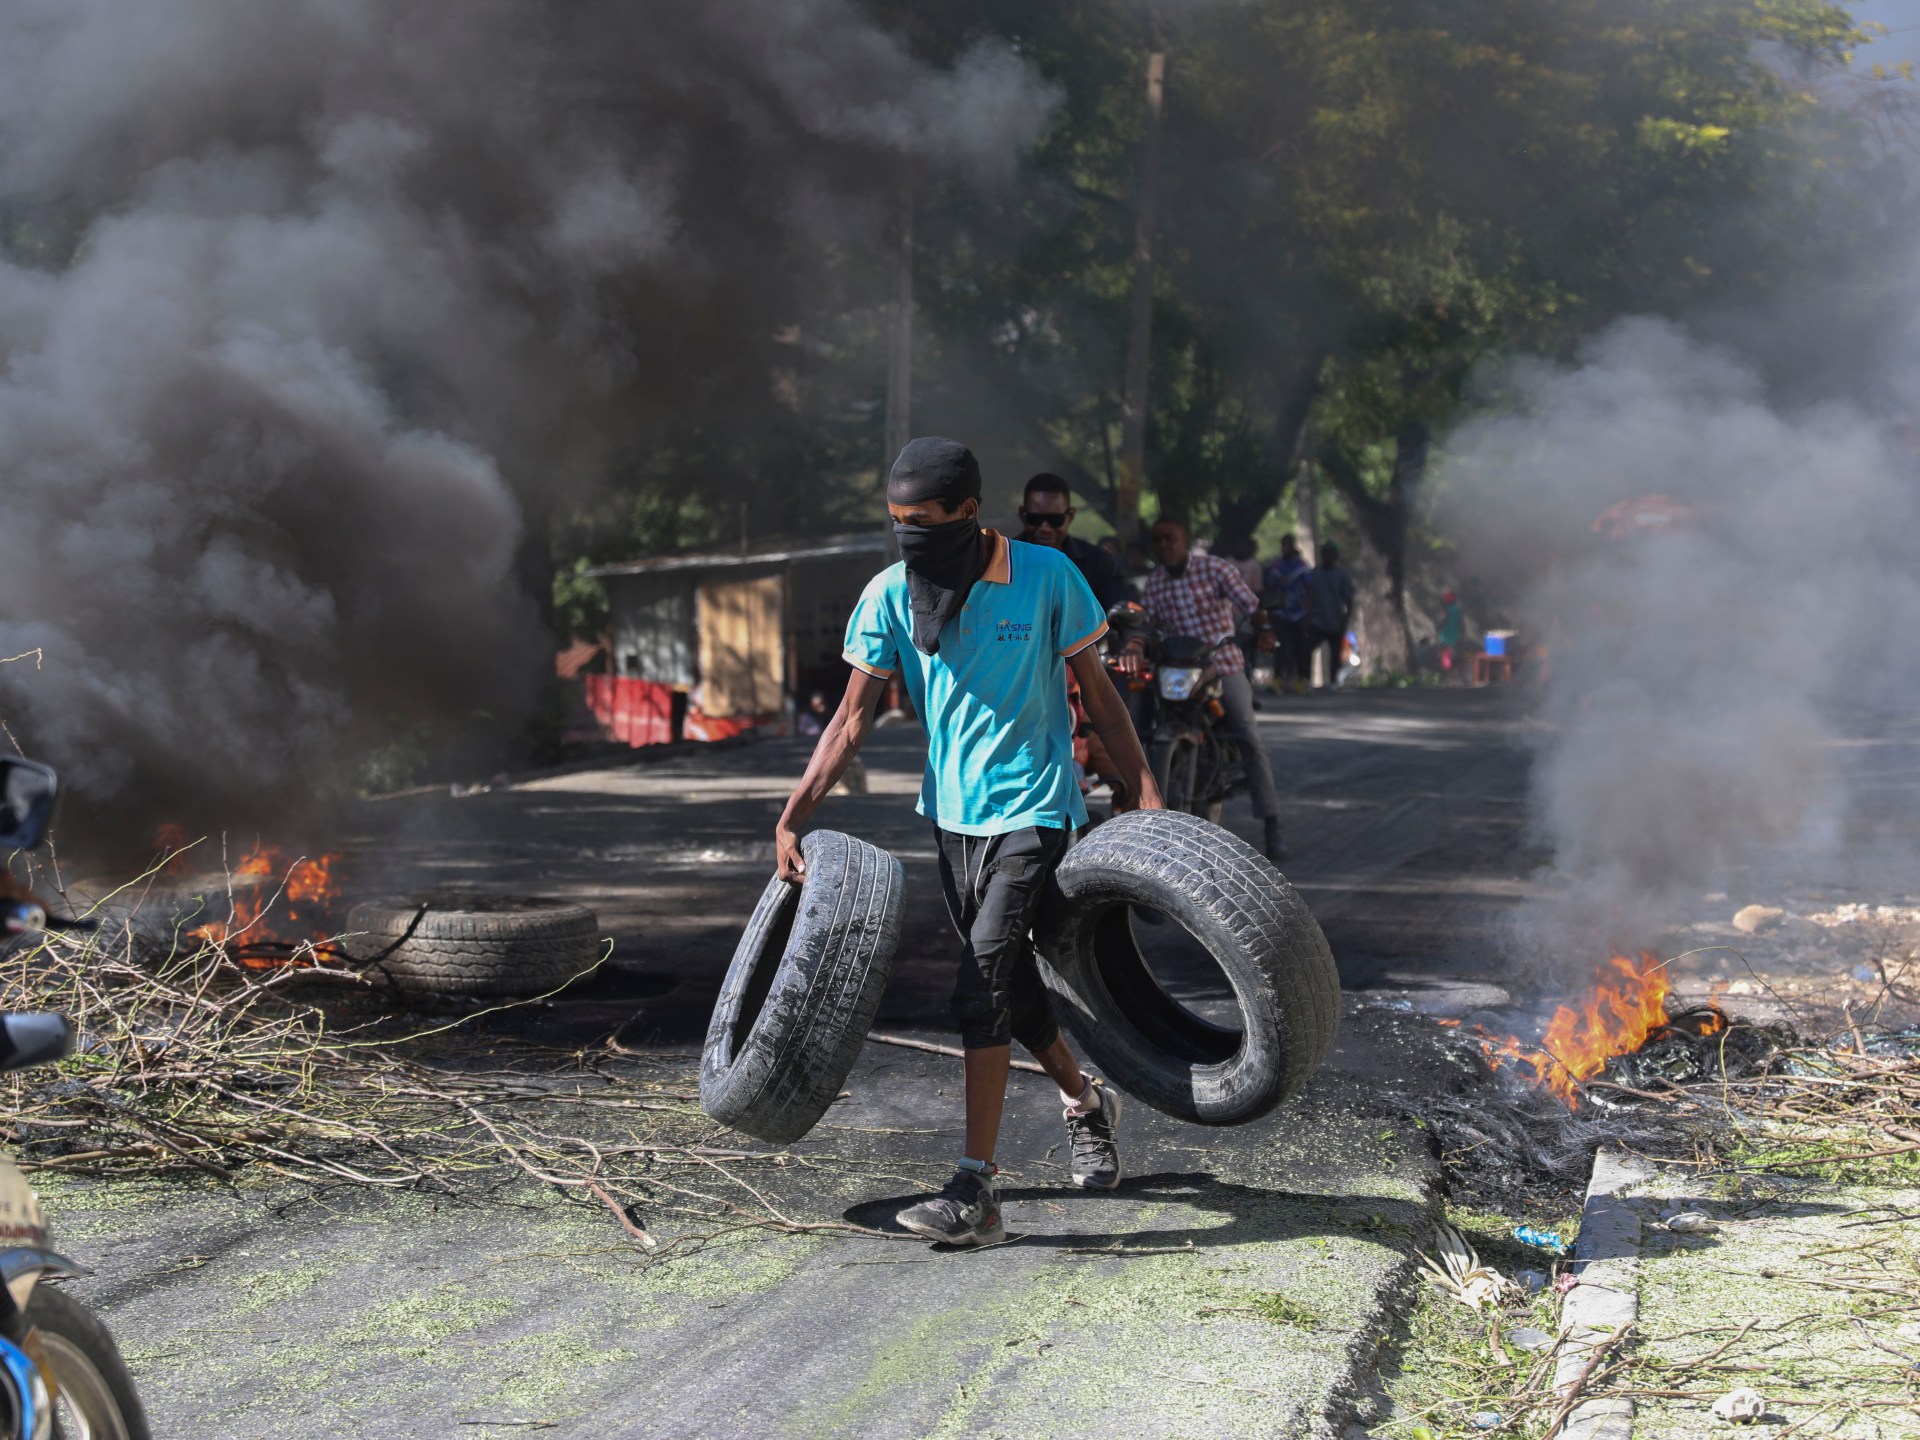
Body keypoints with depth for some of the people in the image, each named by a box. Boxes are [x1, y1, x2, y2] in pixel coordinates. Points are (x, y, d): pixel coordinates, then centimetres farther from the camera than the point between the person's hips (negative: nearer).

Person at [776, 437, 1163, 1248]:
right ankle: (1086, 1104, 44)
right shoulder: (891, 595, -2)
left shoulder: (1045, 577, -8)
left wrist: (1146, 792, -4)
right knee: (1008, 984, 16)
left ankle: (976, 1192, -18)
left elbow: (1094, 691, 0)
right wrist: (793, 816, -8)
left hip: (1032, 813, -5)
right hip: (952, 814, 5)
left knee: (983, 983, -16)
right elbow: (854, 716, 1)